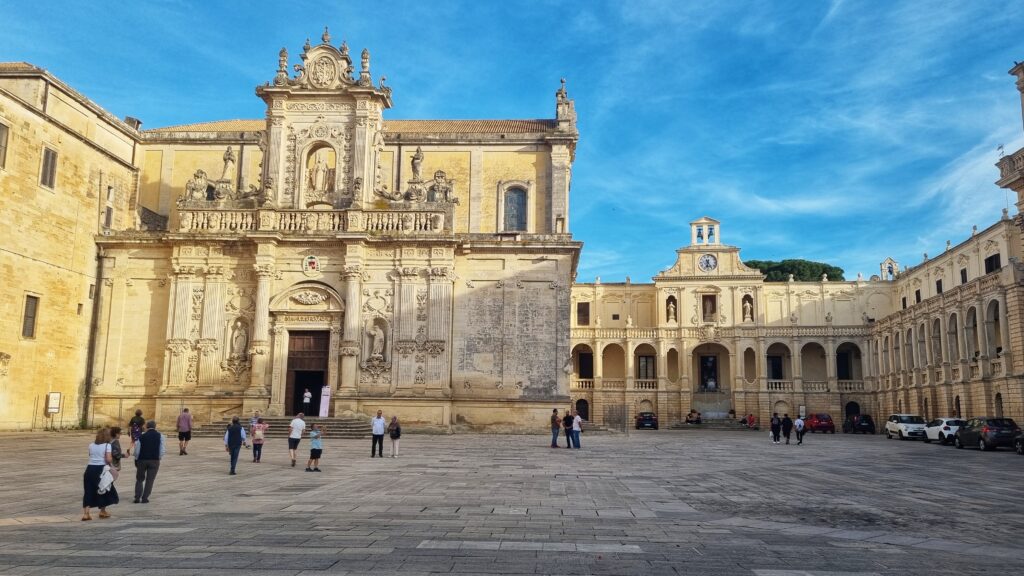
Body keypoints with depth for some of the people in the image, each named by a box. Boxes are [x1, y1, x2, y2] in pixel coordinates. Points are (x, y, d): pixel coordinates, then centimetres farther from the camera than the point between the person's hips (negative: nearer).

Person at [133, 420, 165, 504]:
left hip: (142, 460, 1)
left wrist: (136, 460, 12)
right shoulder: (160, 436, -3)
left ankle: (137, 498, 14)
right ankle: (145, 498, 6)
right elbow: (162, 450, -6)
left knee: (139, 479, 17)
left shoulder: (141, 436, -1)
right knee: (150, 480, 8)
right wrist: (158, 458, 8)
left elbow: (137, 450, -1)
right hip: (154, 461, -1)